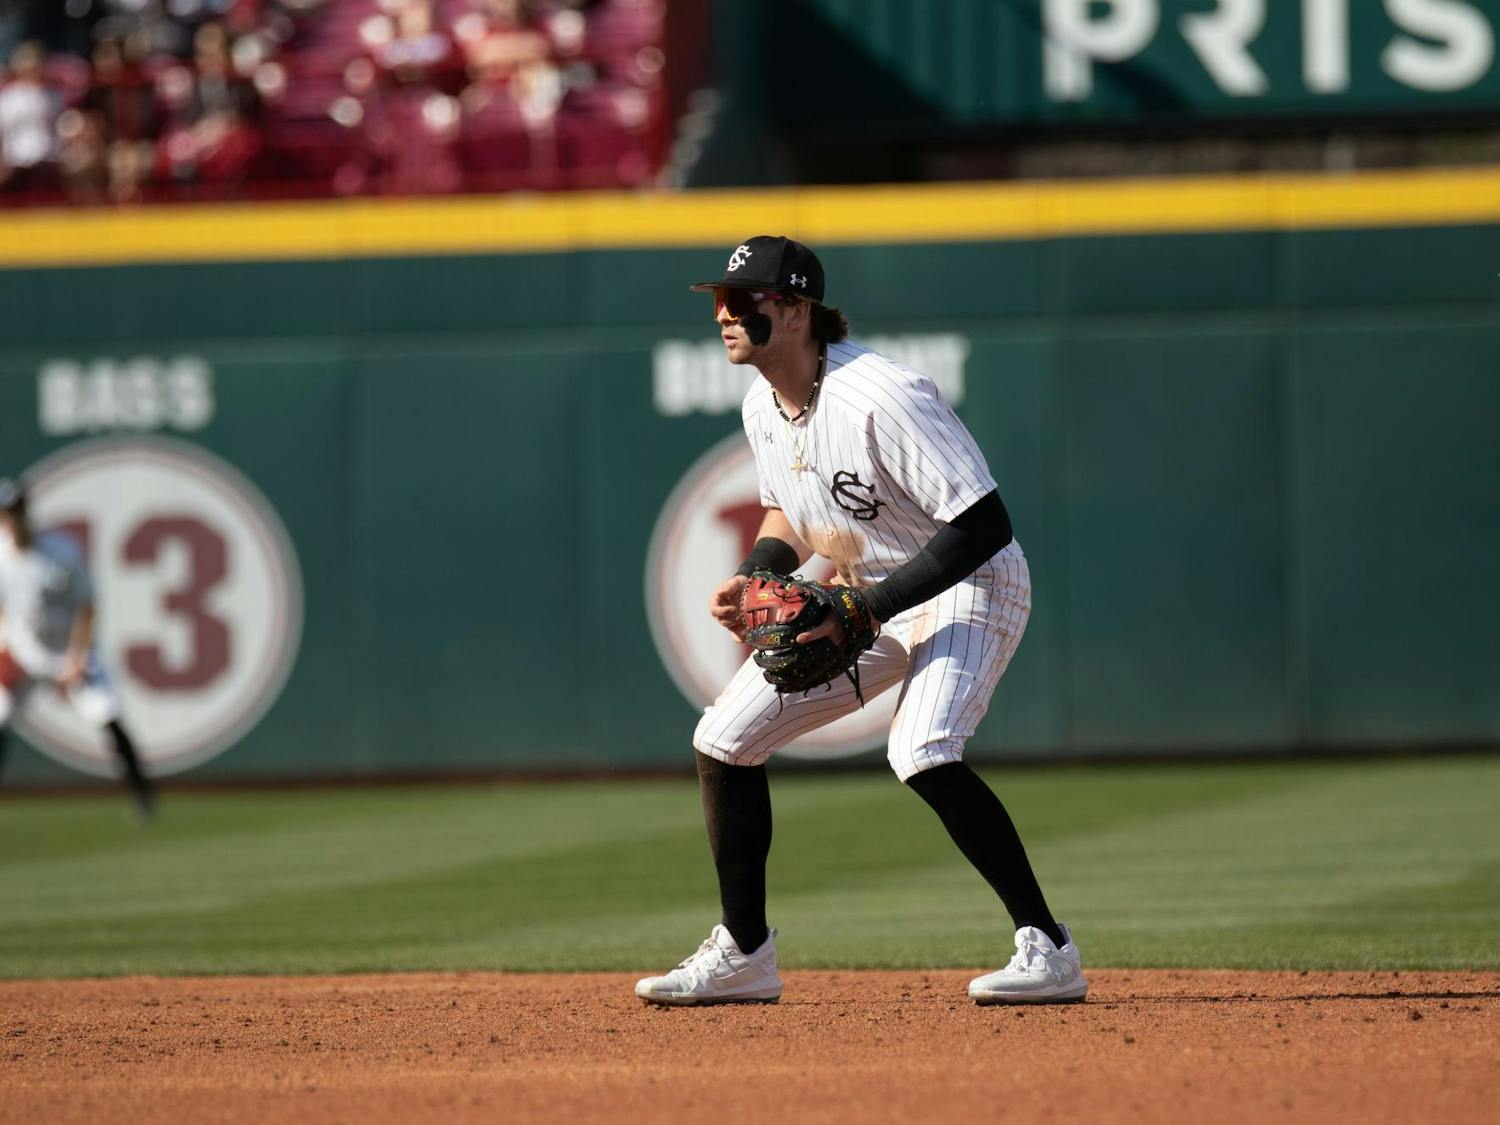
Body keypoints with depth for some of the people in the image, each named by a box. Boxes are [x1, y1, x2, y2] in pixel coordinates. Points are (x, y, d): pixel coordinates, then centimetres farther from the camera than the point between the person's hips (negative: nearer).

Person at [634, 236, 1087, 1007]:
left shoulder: (881, 398, -29)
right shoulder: (763, 409, -1)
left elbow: (983, 528, -30)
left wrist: (865, 607, -31)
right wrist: (754, 577, -4)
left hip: (966, 591, -9)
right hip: (858, 602, 9)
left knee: (921, 753, -33)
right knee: (722, 739, 5)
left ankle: (1047, 948, -23)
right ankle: (743, 956, 19)